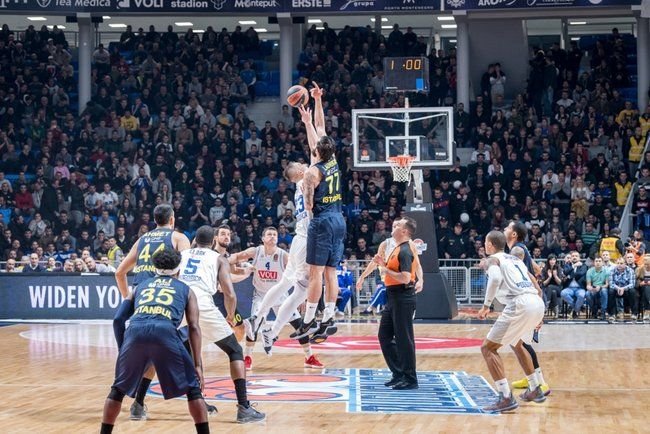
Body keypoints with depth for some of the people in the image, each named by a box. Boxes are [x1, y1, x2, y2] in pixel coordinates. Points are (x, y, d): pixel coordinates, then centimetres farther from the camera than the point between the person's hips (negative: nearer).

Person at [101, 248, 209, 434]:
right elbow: (193, 327, 17)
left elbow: (118, 320, 24)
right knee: (192, 388, 14)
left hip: (135, 331, 2)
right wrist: (198, 365, 14)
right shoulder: (185, 290, 29)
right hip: (165, 332, -2)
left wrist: (123, 349, 31)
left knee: (119, 389, 23)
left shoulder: (141, 286, 34)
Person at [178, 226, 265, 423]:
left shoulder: (181, 255, 28)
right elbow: (230, 294, 8)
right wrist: (230, 316, 25)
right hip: (202, 305, -3)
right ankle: (244, 407, -1)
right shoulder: (218, 259, 19)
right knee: (235, 351, 11)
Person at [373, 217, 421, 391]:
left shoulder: (405, 251, -15)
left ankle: (410, 379, 2)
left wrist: (384, 268, -17)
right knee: (384, 335, 14)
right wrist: (383, 263, 6)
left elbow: (405, 278, -25)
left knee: (404, 339, -5)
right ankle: (398, 374, 21)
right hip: (393, 298, 11)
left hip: (403, 299, -11)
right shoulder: (398, 249, 15)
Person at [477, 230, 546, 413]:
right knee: (516, 343, 34)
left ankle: (506, 398, -9)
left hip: (519, 305, -8)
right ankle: (535, 390, 38)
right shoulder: (515, 259, 29)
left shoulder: (493, 259, 7)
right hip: (537, 304, 8)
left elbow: (495, 278, -17)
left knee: (488, 348, 1)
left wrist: (486, 306, -10)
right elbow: (537, 288, 29)